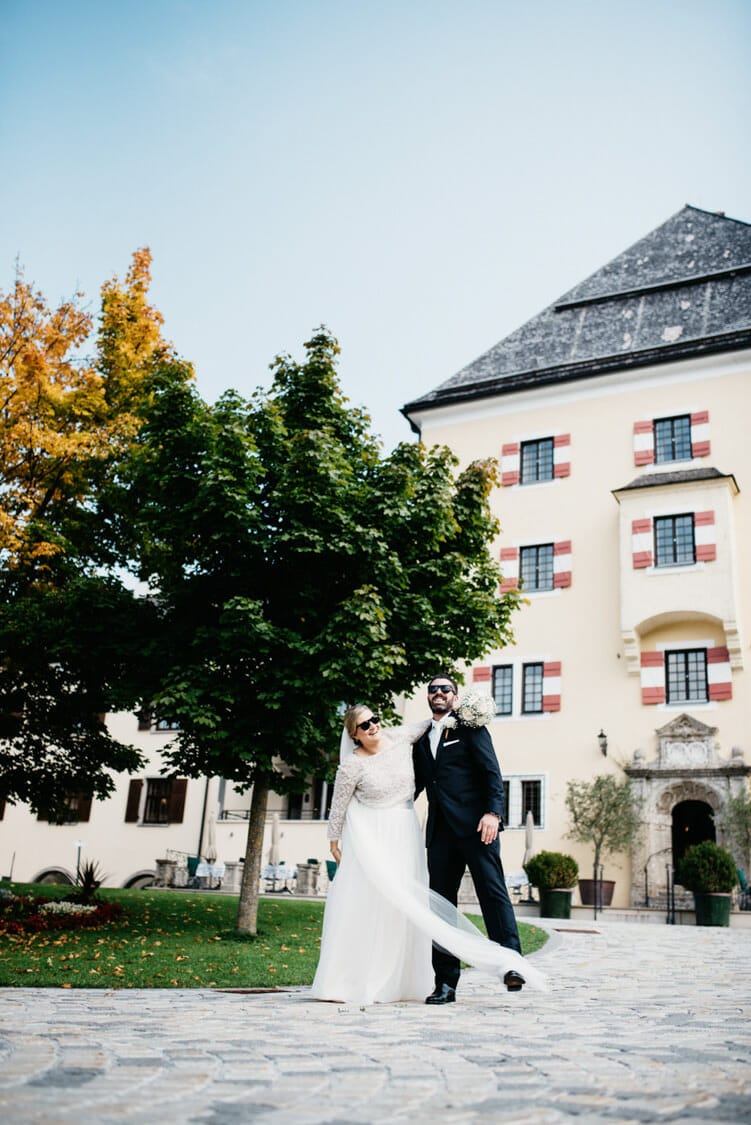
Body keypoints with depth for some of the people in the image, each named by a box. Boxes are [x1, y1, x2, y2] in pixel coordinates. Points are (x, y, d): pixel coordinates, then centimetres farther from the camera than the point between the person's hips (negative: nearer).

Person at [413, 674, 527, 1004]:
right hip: (440, 831, 5)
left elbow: (492, 773, -4)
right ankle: (445, 983, 9)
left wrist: (493, 813, -17)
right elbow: (416, 784, 23)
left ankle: (511, 963, -11)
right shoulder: (421, 740, 20)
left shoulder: (470, 729, 5)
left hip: (474, 826, -5)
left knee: (492, 891, -12)